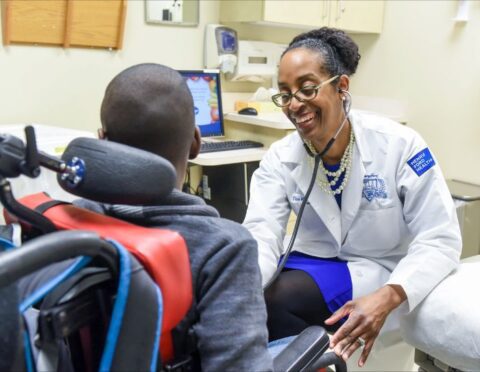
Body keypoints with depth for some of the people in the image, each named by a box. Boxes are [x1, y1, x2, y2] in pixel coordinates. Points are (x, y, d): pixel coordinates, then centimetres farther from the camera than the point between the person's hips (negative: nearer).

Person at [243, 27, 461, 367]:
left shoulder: (399, 145, -18)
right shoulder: (279, 159, -8)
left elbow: (440, 239, -17)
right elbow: (261, 235, -21)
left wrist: (387, 297, -35)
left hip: (383, 272, -4)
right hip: (316, 263, 4)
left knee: (272, 298, -24)